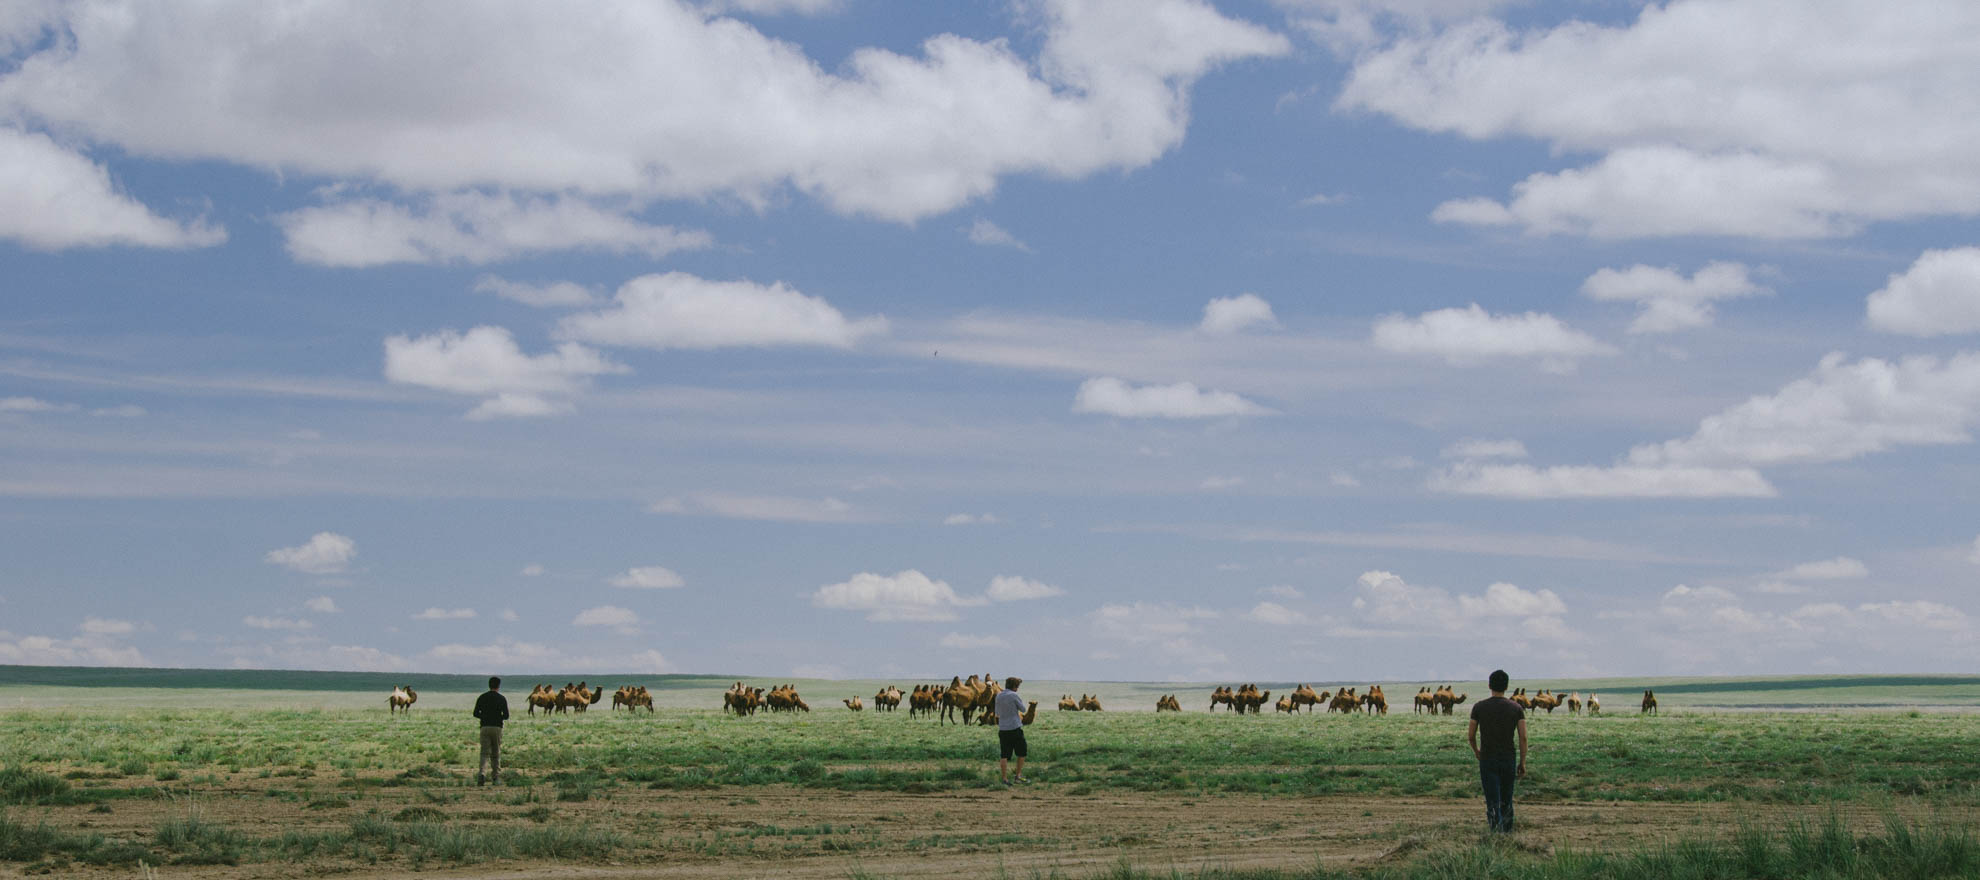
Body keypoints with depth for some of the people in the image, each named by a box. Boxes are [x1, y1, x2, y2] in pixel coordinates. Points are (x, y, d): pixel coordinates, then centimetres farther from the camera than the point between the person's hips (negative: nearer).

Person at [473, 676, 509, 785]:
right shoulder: (502, 699, 0)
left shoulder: (482, 697, 5)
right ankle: (497, 777, 12)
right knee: (496, 754, 11)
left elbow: (475, 713, 3)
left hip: (484, 727, 1)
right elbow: (506, 716, -4)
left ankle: (481, 772, -27)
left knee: (485, 753, -2)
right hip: (497, 727, -1)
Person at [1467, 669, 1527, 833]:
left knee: (1493, 802, -3)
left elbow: (1471, 735, 0)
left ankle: (1496, 830, -16)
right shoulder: (1516, 708, -2)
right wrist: (1522, 762, 2)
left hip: (1487, 759, -2)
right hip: (1509, 758, 2)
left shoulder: (1479, 707, -5)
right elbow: (1523, 737, -6)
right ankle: (1507, 830, 24)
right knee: (1507, 800, 17)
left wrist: (1476, 752, 19)